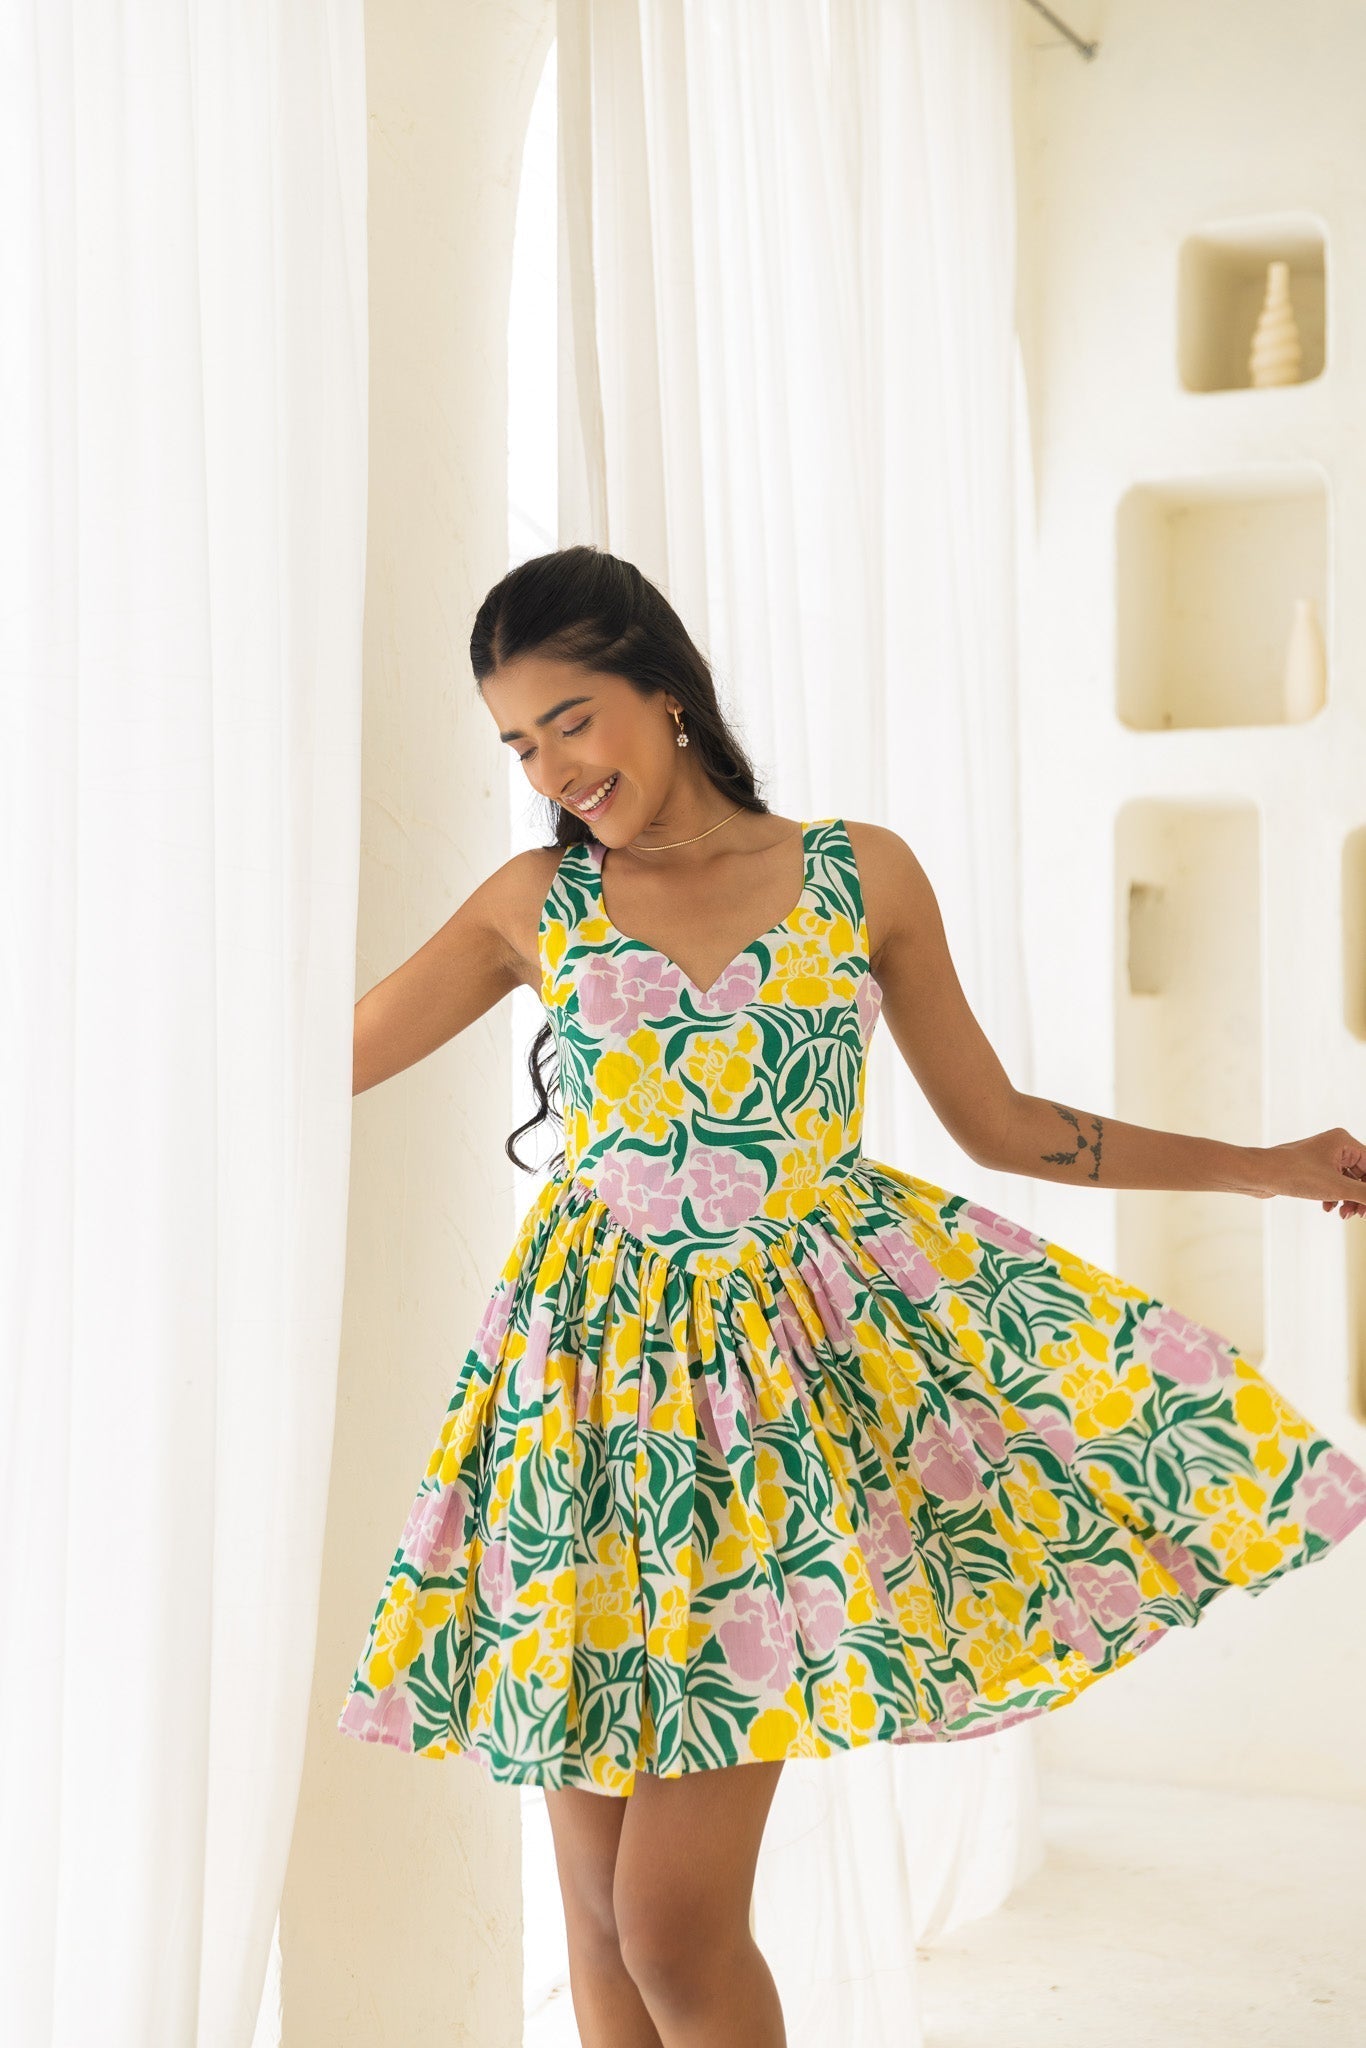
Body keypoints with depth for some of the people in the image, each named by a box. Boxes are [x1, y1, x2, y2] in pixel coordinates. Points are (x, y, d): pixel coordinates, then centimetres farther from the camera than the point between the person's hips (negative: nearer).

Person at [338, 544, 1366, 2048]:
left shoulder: (862, 876, 5)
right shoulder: (535, 906, 6)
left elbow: (999, 1122, 11)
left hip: (796, 1366, -2)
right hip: (599, 1378, 2)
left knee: (677, 1927, -7)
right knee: (601, 1918, 6)